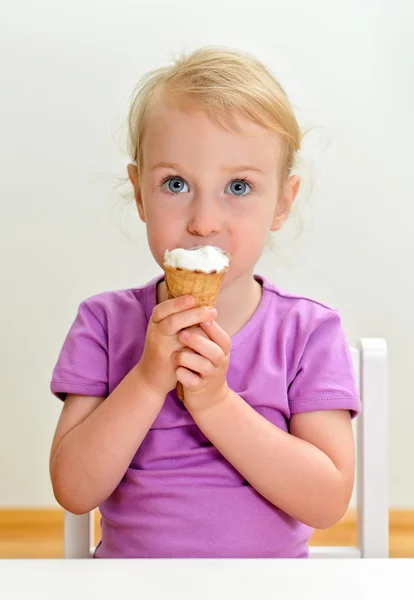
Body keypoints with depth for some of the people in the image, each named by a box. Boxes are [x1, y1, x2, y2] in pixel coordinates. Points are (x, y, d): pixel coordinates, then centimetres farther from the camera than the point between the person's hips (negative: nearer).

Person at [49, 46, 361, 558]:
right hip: (127, 558, 0)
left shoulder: (309, 331, -4)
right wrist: (148, 380, -19)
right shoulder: (105, 323, -2)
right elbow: (74, 491, -8)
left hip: (273, 566, 0)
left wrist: (215, 401, -19)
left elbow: (328, 502, -11)